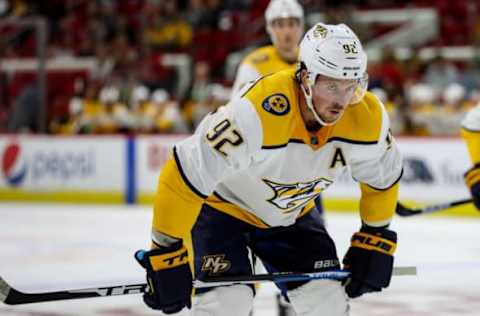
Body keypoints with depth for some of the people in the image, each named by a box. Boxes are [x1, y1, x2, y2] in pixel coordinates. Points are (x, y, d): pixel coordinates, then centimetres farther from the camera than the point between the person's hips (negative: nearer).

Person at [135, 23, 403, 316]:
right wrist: (168, 253, -29)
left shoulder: (367, 117, -22)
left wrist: (375, 240, 3)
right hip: (222, 205, -5)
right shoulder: (256, 112, -40)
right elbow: (182, 179, -35)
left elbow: (383, 176, 1)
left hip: (291, 214, 5)